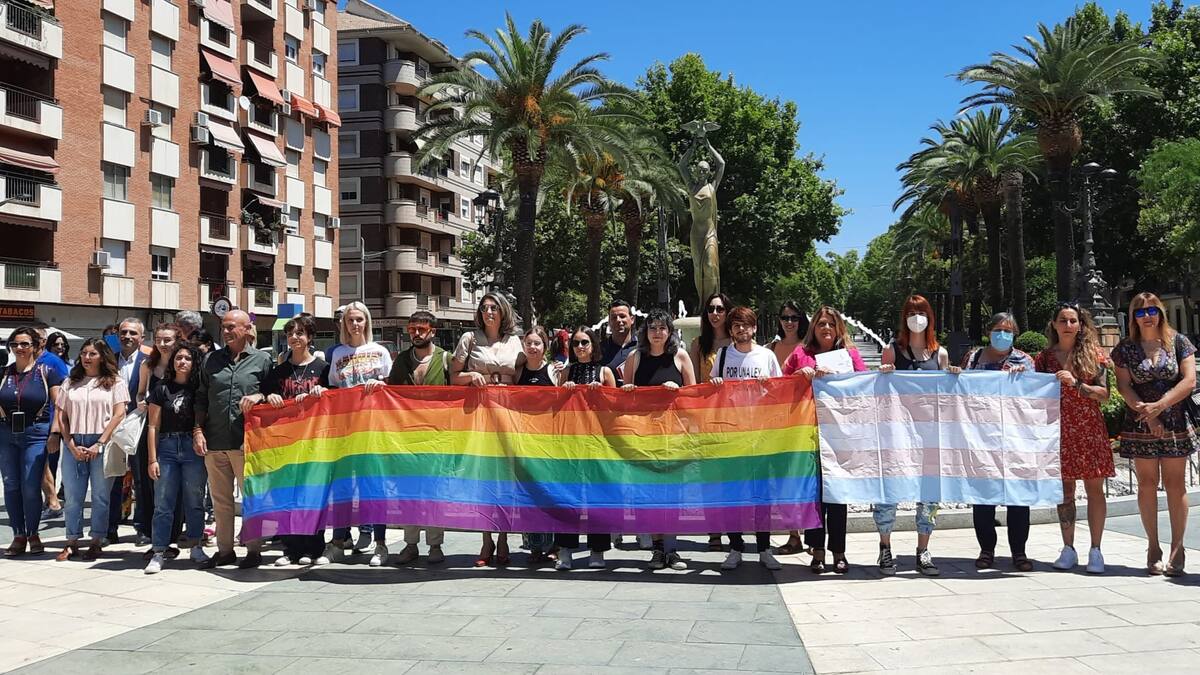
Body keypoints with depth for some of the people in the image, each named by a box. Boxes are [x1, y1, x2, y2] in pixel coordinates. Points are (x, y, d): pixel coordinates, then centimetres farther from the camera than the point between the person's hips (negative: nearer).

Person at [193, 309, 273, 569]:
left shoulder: (262, 359, 3)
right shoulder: (211, 360, 13)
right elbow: (201, 398, 13)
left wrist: (259, 396, -15)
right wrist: (198, 431, 5)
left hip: (246, 440, -4)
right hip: (214, 441, 4)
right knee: (220, 499, 11)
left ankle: (253, 550, 10)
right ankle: (224, 550, 20)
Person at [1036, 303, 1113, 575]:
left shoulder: (1094, 353, 3)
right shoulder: (1045, 356, 8)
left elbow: (1104, 394, -2)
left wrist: (1075, 383, -15)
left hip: (1090, 429, -2)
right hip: (1059, 428, 2)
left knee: (1094, 488, -2)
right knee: (1064, 490, 4)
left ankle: (1095, 550, 4)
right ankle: (1068, 549, 11)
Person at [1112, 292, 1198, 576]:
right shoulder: (1125, 348, 5)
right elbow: (1124, 386, -1)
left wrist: (1159, 406, -15)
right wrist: (1146, 413, -14)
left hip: (1175, 424, -1)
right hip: (1140, 426, 1)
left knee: (1175, 484, 0)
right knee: (1147, 484, 2)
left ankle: (1177, 548, 5)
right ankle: (1153, 548, 9)